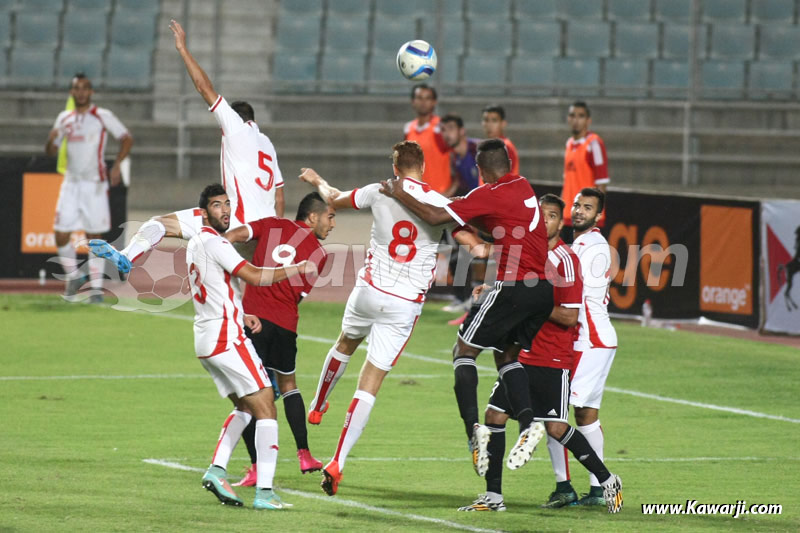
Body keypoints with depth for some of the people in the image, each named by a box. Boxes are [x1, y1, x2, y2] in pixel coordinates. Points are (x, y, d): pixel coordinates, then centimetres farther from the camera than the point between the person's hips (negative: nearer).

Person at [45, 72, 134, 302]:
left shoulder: (103, 117, -4)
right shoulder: (64, 118, 10)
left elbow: (126, 138, -4)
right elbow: (51, 151, 16)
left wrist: (116, 166, -16)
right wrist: (51, 140, -8)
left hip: (94, 184, -4)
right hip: (71, 184, 4)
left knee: (93, 237, -2)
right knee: (61, 235, -4)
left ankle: (97, 287, 5)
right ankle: (72, 276, 19)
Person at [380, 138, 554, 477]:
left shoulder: (490, 195, -8)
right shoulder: (523, 187, 14)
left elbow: (435, 217, -10)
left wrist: (399, 195, 3)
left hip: (514, 287, -7)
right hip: (543, 290, 8)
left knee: (463, 351, 3)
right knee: (507, 355, 19)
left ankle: (473, 426, -13)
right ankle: (528, 423, -2)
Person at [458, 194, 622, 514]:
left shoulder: (565, 260, -13)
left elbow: (569, 317, -17)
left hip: (553, 361, -7)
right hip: (522, 355, 7)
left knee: (556, 428, -9)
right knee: (495, 416, 0)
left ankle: (607, 481, 8)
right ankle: (493, 496, 8)